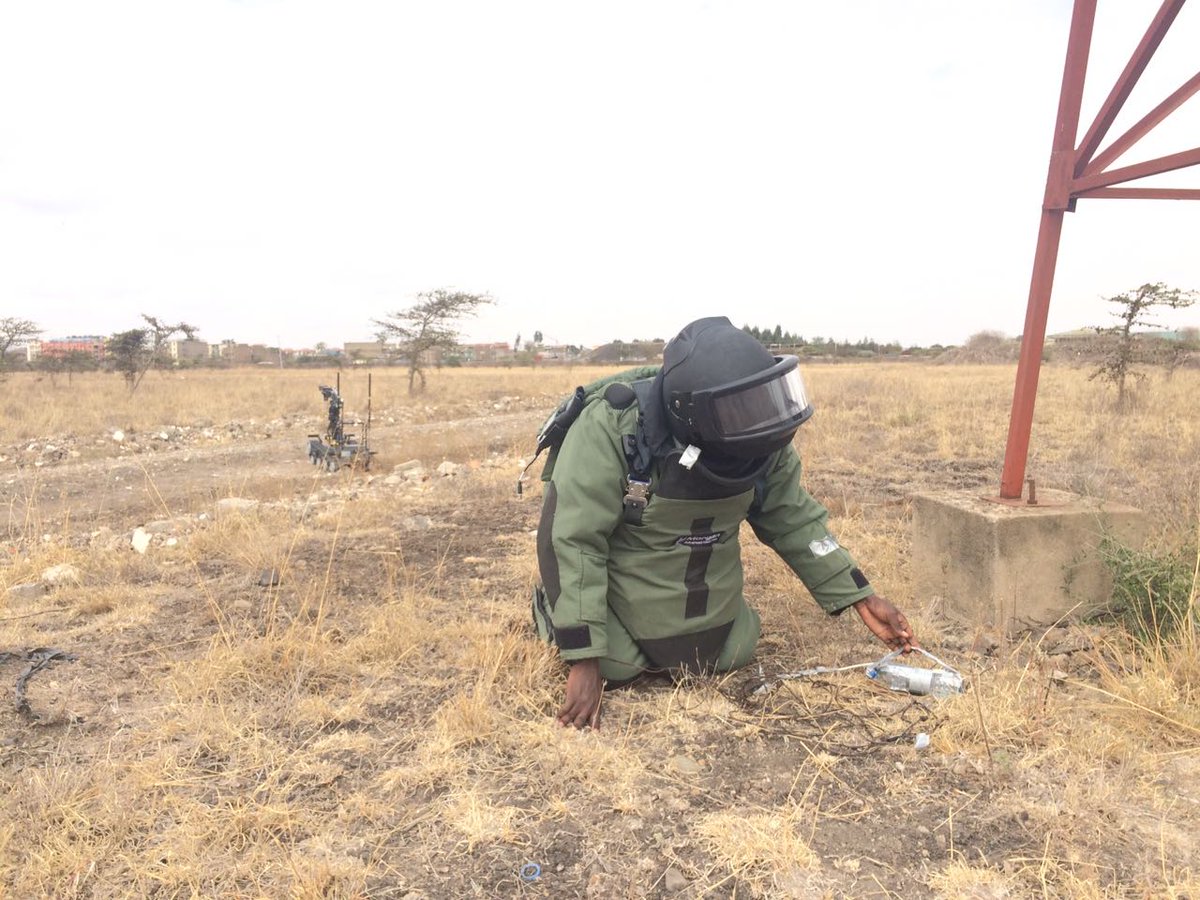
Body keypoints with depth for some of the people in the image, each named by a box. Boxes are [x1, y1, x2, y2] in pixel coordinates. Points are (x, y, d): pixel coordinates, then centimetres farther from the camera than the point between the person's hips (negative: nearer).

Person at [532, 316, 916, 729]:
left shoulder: (765, 442, -19)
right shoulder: (612, 428, -36)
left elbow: (793, 520, -3)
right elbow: (569, 539, -32)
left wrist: (861, 597, -8)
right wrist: (583, 659, -33)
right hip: (621, 585, -5)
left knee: (733, 657, 12)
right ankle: (553, 606, 25)